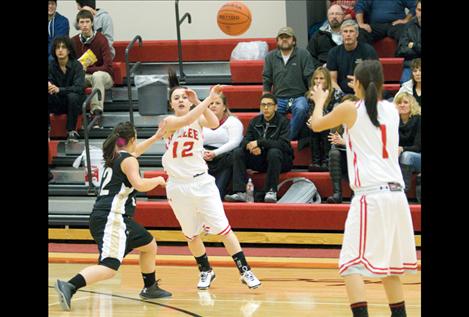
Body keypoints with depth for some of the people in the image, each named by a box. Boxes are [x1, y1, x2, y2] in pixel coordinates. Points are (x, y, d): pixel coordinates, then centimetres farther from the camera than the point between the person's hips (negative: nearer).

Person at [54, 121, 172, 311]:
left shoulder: (115, 156, 19)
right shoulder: (128, 160, -6)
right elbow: (139, 184, -21)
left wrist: (156, 137, 47)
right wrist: (158, 180, -3)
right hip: (112, 218, -10)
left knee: (149, 245, 26)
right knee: (109, 267, -24)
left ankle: (150, 288, 38)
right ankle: (69, 287, -38)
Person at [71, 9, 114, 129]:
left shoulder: (100, 39, -14)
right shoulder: (74, 41, -1)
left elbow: (108, 67, -19)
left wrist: (86, 69, -23)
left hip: (104, 76, -4)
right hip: (84, 78, 4)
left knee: (97, 75, -38)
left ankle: (97, 112, -37)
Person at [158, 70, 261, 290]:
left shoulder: (199, 117, 2)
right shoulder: (168, 122, -6)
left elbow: (214, 123, -20)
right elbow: (186, 121, -27)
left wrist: (198, 101, -28)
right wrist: (209, 99, -34)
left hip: (202, 182, 0)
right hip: (178, 186, 0)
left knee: (223, 228, -6)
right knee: (191, 234, 11)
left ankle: (245, 271, -3)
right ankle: (205, 271, 29)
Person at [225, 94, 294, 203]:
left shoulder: (283, 122, -9)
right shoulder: (254, 122, 6)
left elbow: (283, 144, -23)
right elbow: (245, 142, -2)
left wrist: (259, 143, -27)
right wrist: (251, 147, -28)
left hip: (281, 160, -5)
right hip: (260, 160, 5)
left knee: (274, 152, -36)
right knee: (238, 152, -15)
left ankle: (271, 191, -28)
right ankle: (240, 193, -24)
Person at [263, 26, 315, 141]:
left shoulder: (303, 54, 4)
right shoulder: (270, 57, 13)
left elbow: (311, 79, 1)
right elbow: (266, 81, 13)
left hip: (298, 97, -2)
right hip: (278, 98, 2)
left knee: (300, 109, -37)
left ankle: (289, 138, -24)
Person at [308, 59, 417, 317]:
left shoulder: (350, 109, -2)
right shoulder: (391, 110, 11)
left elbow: (316, 124, 16)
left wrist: (320, 101, 33)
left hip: (370, 195, -6)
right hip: (396, 193, 6)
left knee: (352, 265, -7)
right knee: (389, 266, 18)